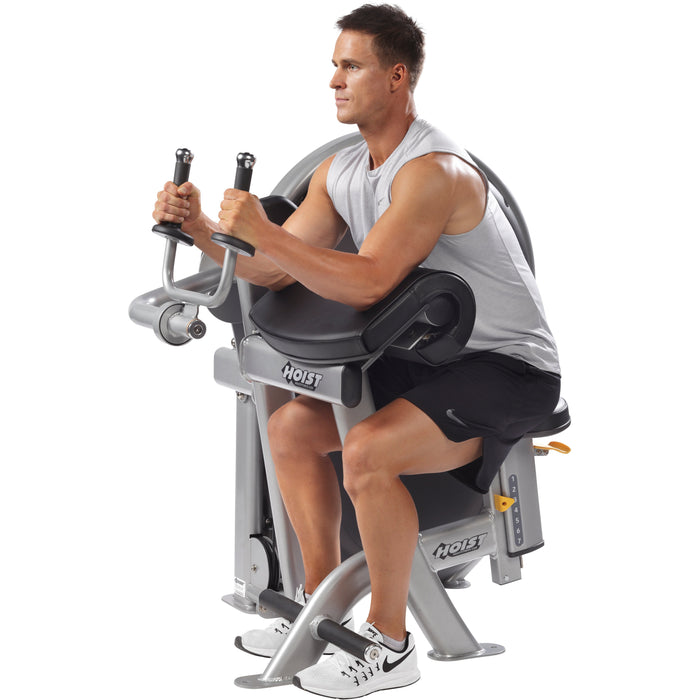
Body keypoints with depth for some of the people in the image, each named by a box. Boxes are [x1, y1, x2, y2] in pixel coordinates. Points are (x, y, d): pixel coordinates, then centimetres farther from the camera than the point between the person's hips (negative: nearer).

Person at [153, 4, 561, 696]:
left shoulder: (434, 171, -24)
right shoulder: (339, 172, 5)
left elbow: (367, 284, -33)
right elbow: (276, 270, 2)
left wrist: (261, 231, -33)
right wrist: (201, 227, -12)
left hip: (506, 368, -9)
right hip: (425, 355, 9)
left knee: (367, 451, -29)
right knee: (289, 426, 3)